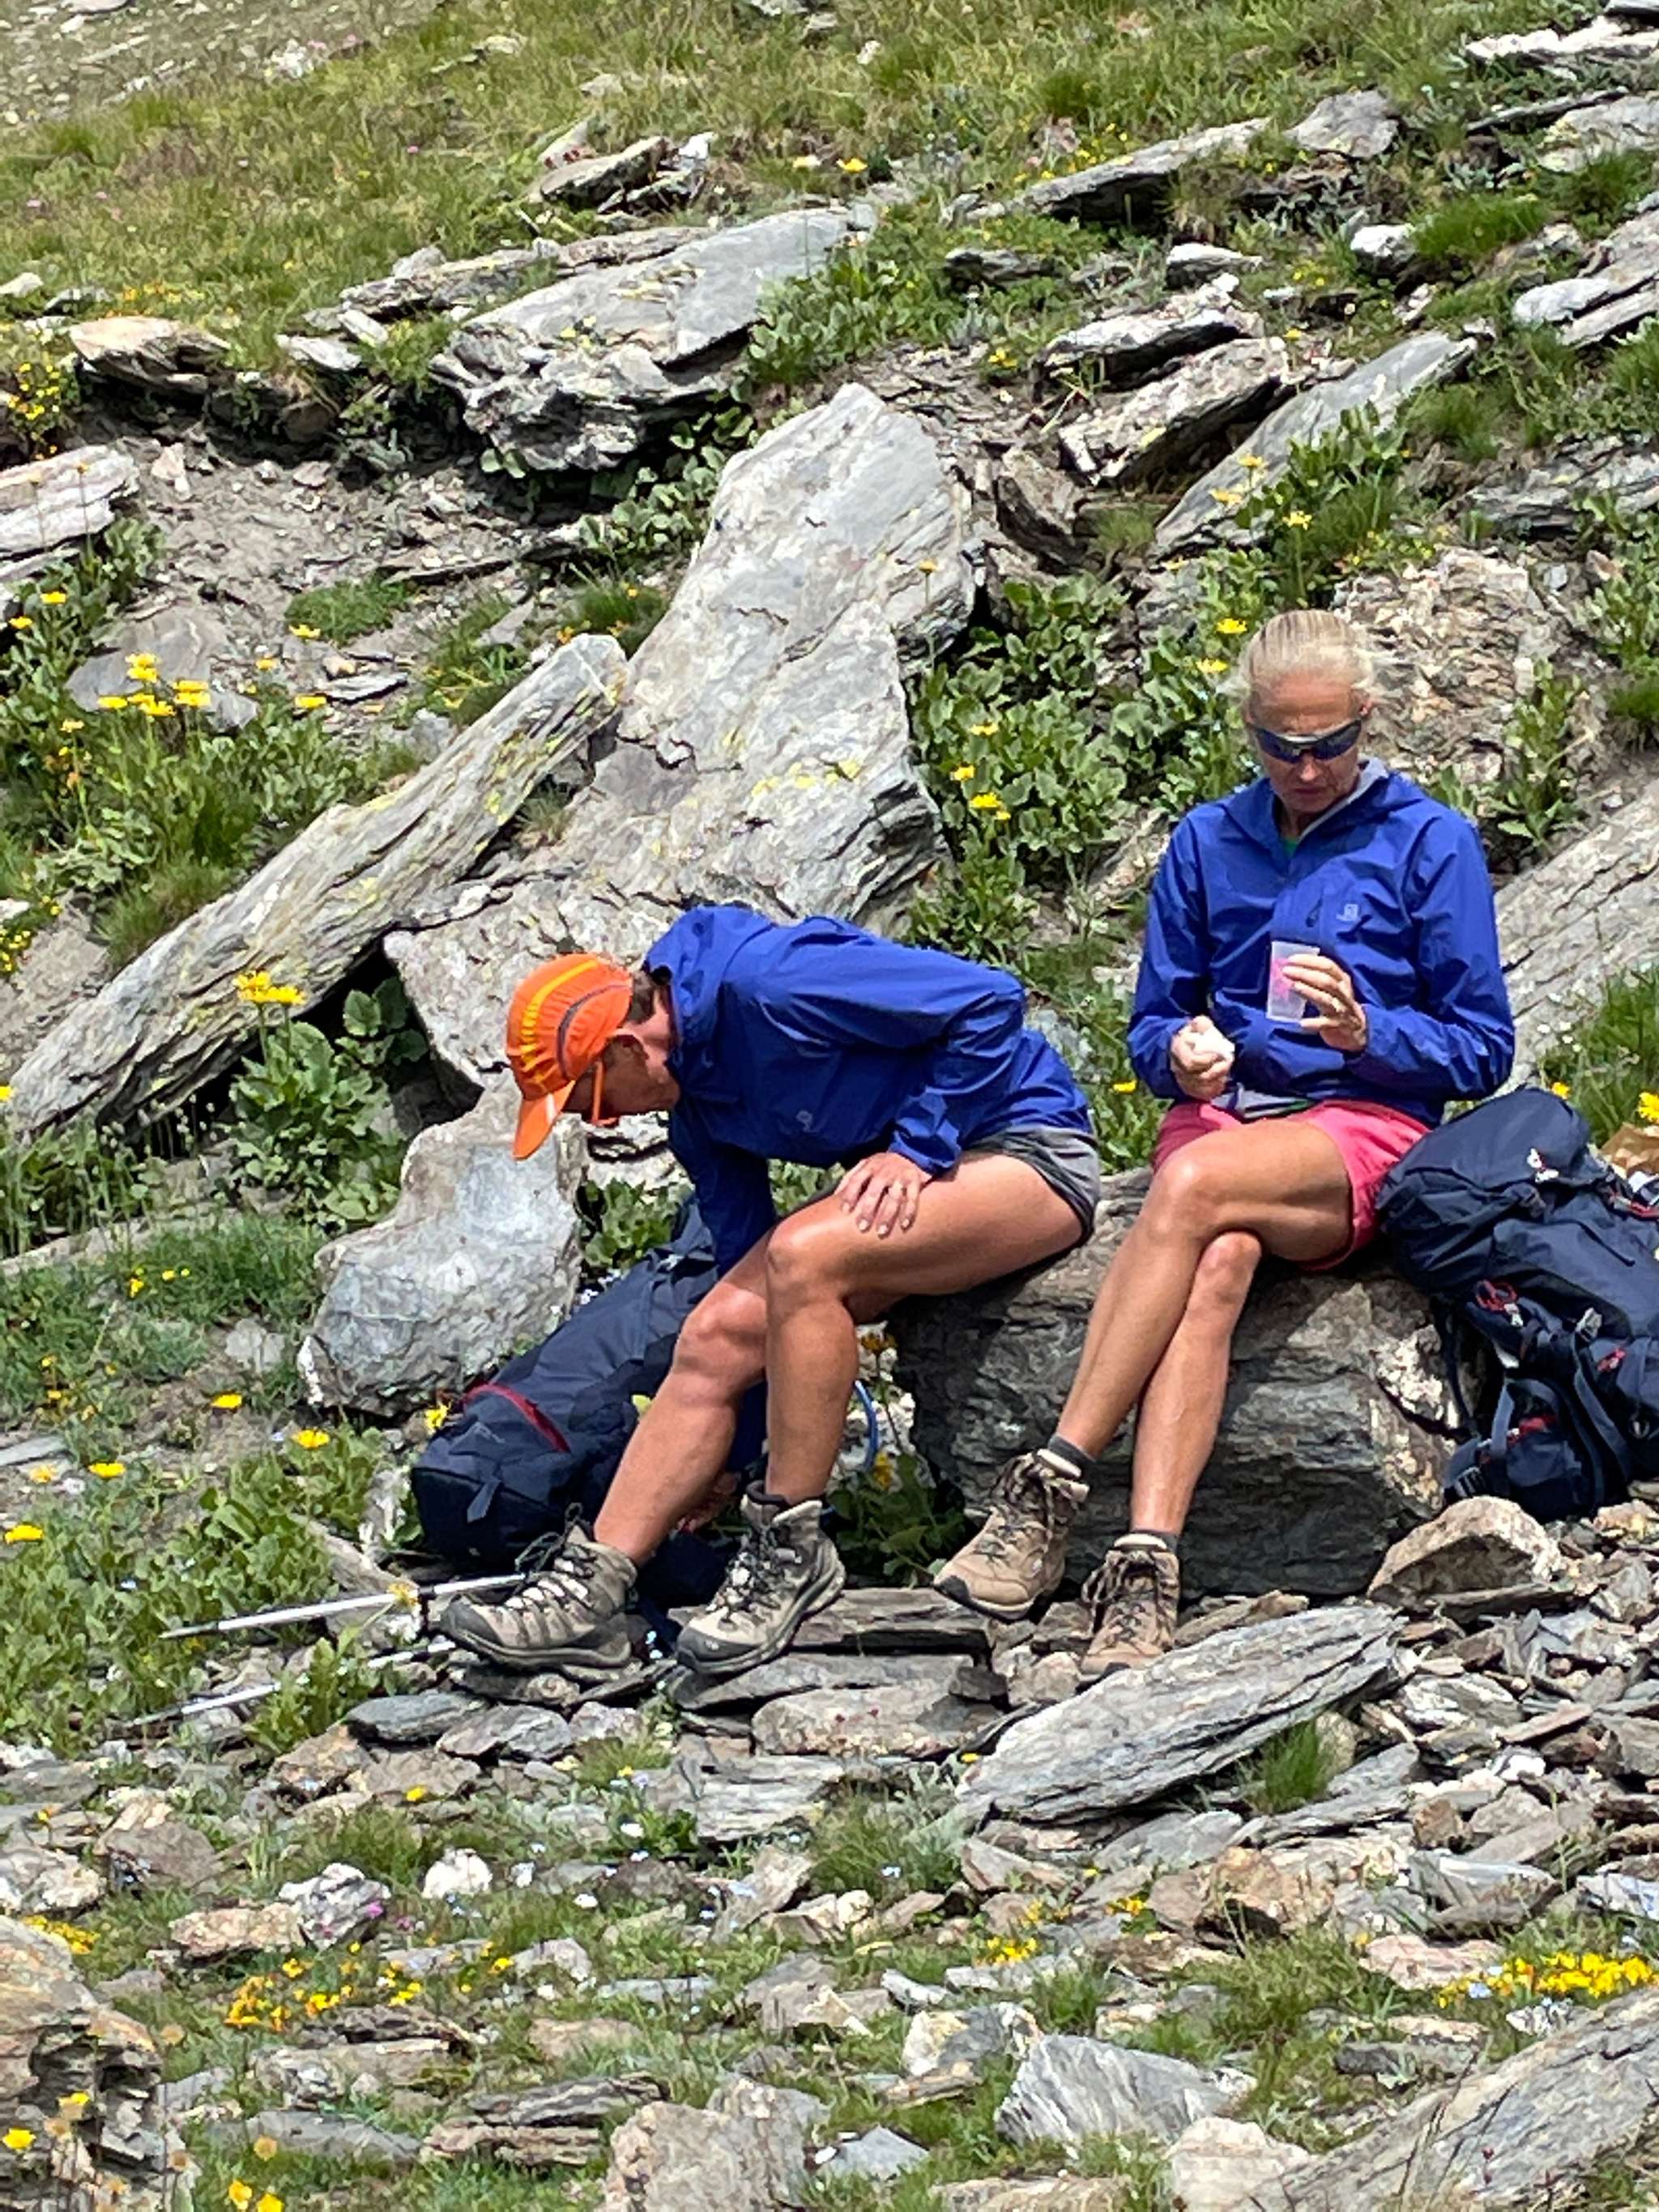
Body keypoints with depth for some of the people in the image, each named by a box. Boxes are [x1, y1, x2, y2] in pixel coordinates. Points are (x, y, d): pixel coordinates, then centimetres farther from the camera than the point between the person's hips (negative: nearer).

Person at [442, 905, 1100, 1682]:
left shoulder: (767, 984, -24)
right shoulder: (693, 1098, 5)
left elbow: (991, 1000, -22)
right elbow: (743, 1256, 14)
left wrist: (916, 1148, -20)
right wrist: (739, 1455, 16)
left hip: (1029, 1147, -9)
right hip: (910, 1177, 9)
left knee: (802, 1256, -30)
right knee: (716, 1337, -6)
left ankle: (790, 1551, -19)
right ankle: (591, 1592, -9)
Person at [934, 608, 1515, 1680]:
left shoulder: (1431, 843, 5)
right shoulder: (1209, 841, 16)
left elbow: (1482, 1050, 3)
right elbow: (1152, 1025, 18)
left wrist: (1366, 1032, -16)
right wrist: (1181, 1051, -6)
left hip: (1364, 1132, -3)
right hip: (1220, 1113, 3)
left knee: (1198, 1185, -36)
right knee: (1219, 1263, -34)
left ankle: (1055, 1482, -40)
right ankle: (1146, 1570, -48)